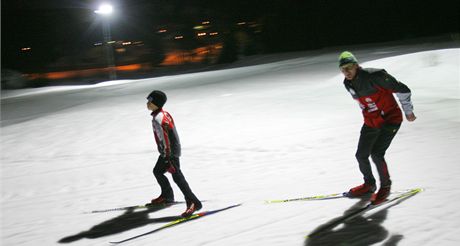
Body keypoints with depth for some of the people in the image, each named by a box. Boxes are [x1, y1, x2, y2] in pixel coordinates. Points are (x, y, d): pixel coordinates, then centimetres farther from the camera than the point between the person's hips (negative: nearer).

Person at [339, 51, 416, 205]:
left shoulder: (374, 76, -24)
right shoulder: (348, 84, -1)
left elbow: (402, 89, -15)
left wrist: (408, 111, -7)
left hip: (390, 120, -7)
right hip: (370, 122, 7)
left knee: (376, 154, -17)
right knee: (361, 155, 6)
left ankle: (385, 186, 5)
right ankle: (369, 185, 32)